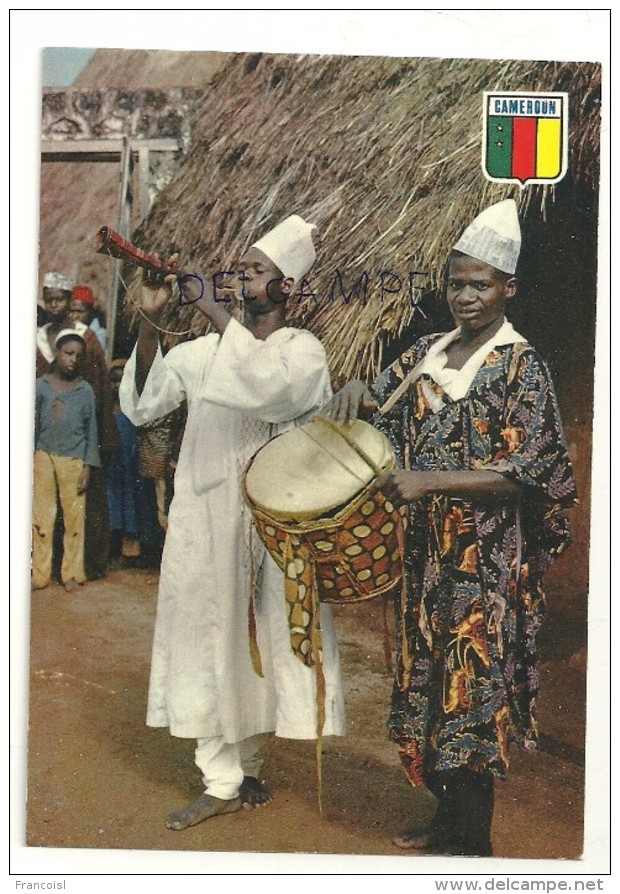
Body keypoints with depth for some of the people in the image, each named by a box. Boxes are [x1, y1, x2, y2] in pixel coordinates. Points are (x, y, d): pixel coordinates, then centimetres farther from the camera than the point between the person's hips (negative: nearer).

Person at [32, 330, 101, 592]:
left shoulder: (85, 390, 3)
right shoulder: (41, 386, 3)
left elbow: (91, 430, 4)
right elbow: (32, 424, 6)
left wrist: (88, 467, -2)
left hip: (73, 459, 0)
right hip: (44, 456, 1)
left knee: (74, 516, 2)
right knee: (41, 516, 4)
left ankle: (71, 572, 14)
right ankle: (41, 574, 12)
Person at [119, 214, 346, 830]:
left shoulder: (304, 350, 0)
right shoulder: (201, 351, 9)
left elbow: (273, 387, -24)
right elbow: (142, 405, 0)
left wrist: (209, 307, -23)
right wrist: (150, 322, -10)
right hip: (205, 518, 3)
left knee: (261, 639, 4)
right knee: (208, 639, 5)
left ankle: (246, 765, 24)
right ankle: (222, 780, 16)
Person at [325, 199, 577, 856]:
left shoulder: (521, 367, -9)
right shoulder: (427, 354, 9)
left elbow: (525, 474, -17)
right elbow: (382, 404, 20)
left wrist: (427, 480, -25)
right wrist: (354, 394, -5)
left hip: (486, 563, -7)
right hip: (426, 555, 7)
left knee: (472, 695, 1)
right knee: (429, 683, 14)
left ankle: (472, 842, 15)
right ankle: (447, 819, 31)